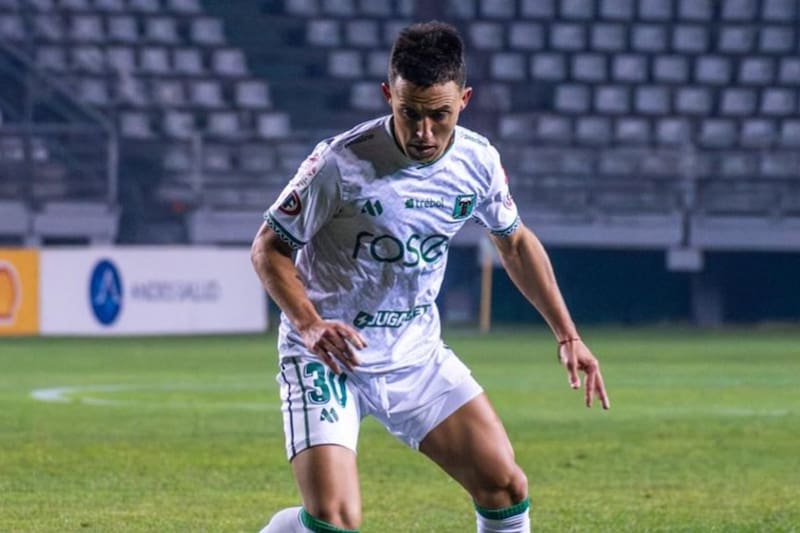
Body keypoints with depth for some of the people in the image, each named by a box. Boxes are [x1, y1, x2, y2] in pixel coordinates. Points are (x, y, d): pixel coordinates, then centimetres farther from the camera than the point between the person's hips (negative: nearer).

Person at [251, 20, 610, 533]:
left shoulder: (478, 162, -5)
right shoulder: (341, 163, -22)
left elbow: (515, 241, 14)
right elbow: (269, 247, -11)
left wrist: (567, 335, 10)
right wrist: (309, 323, -27)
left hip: (418, 356, 5)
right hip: (328, 356, -5)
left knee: (505, 486, -1)